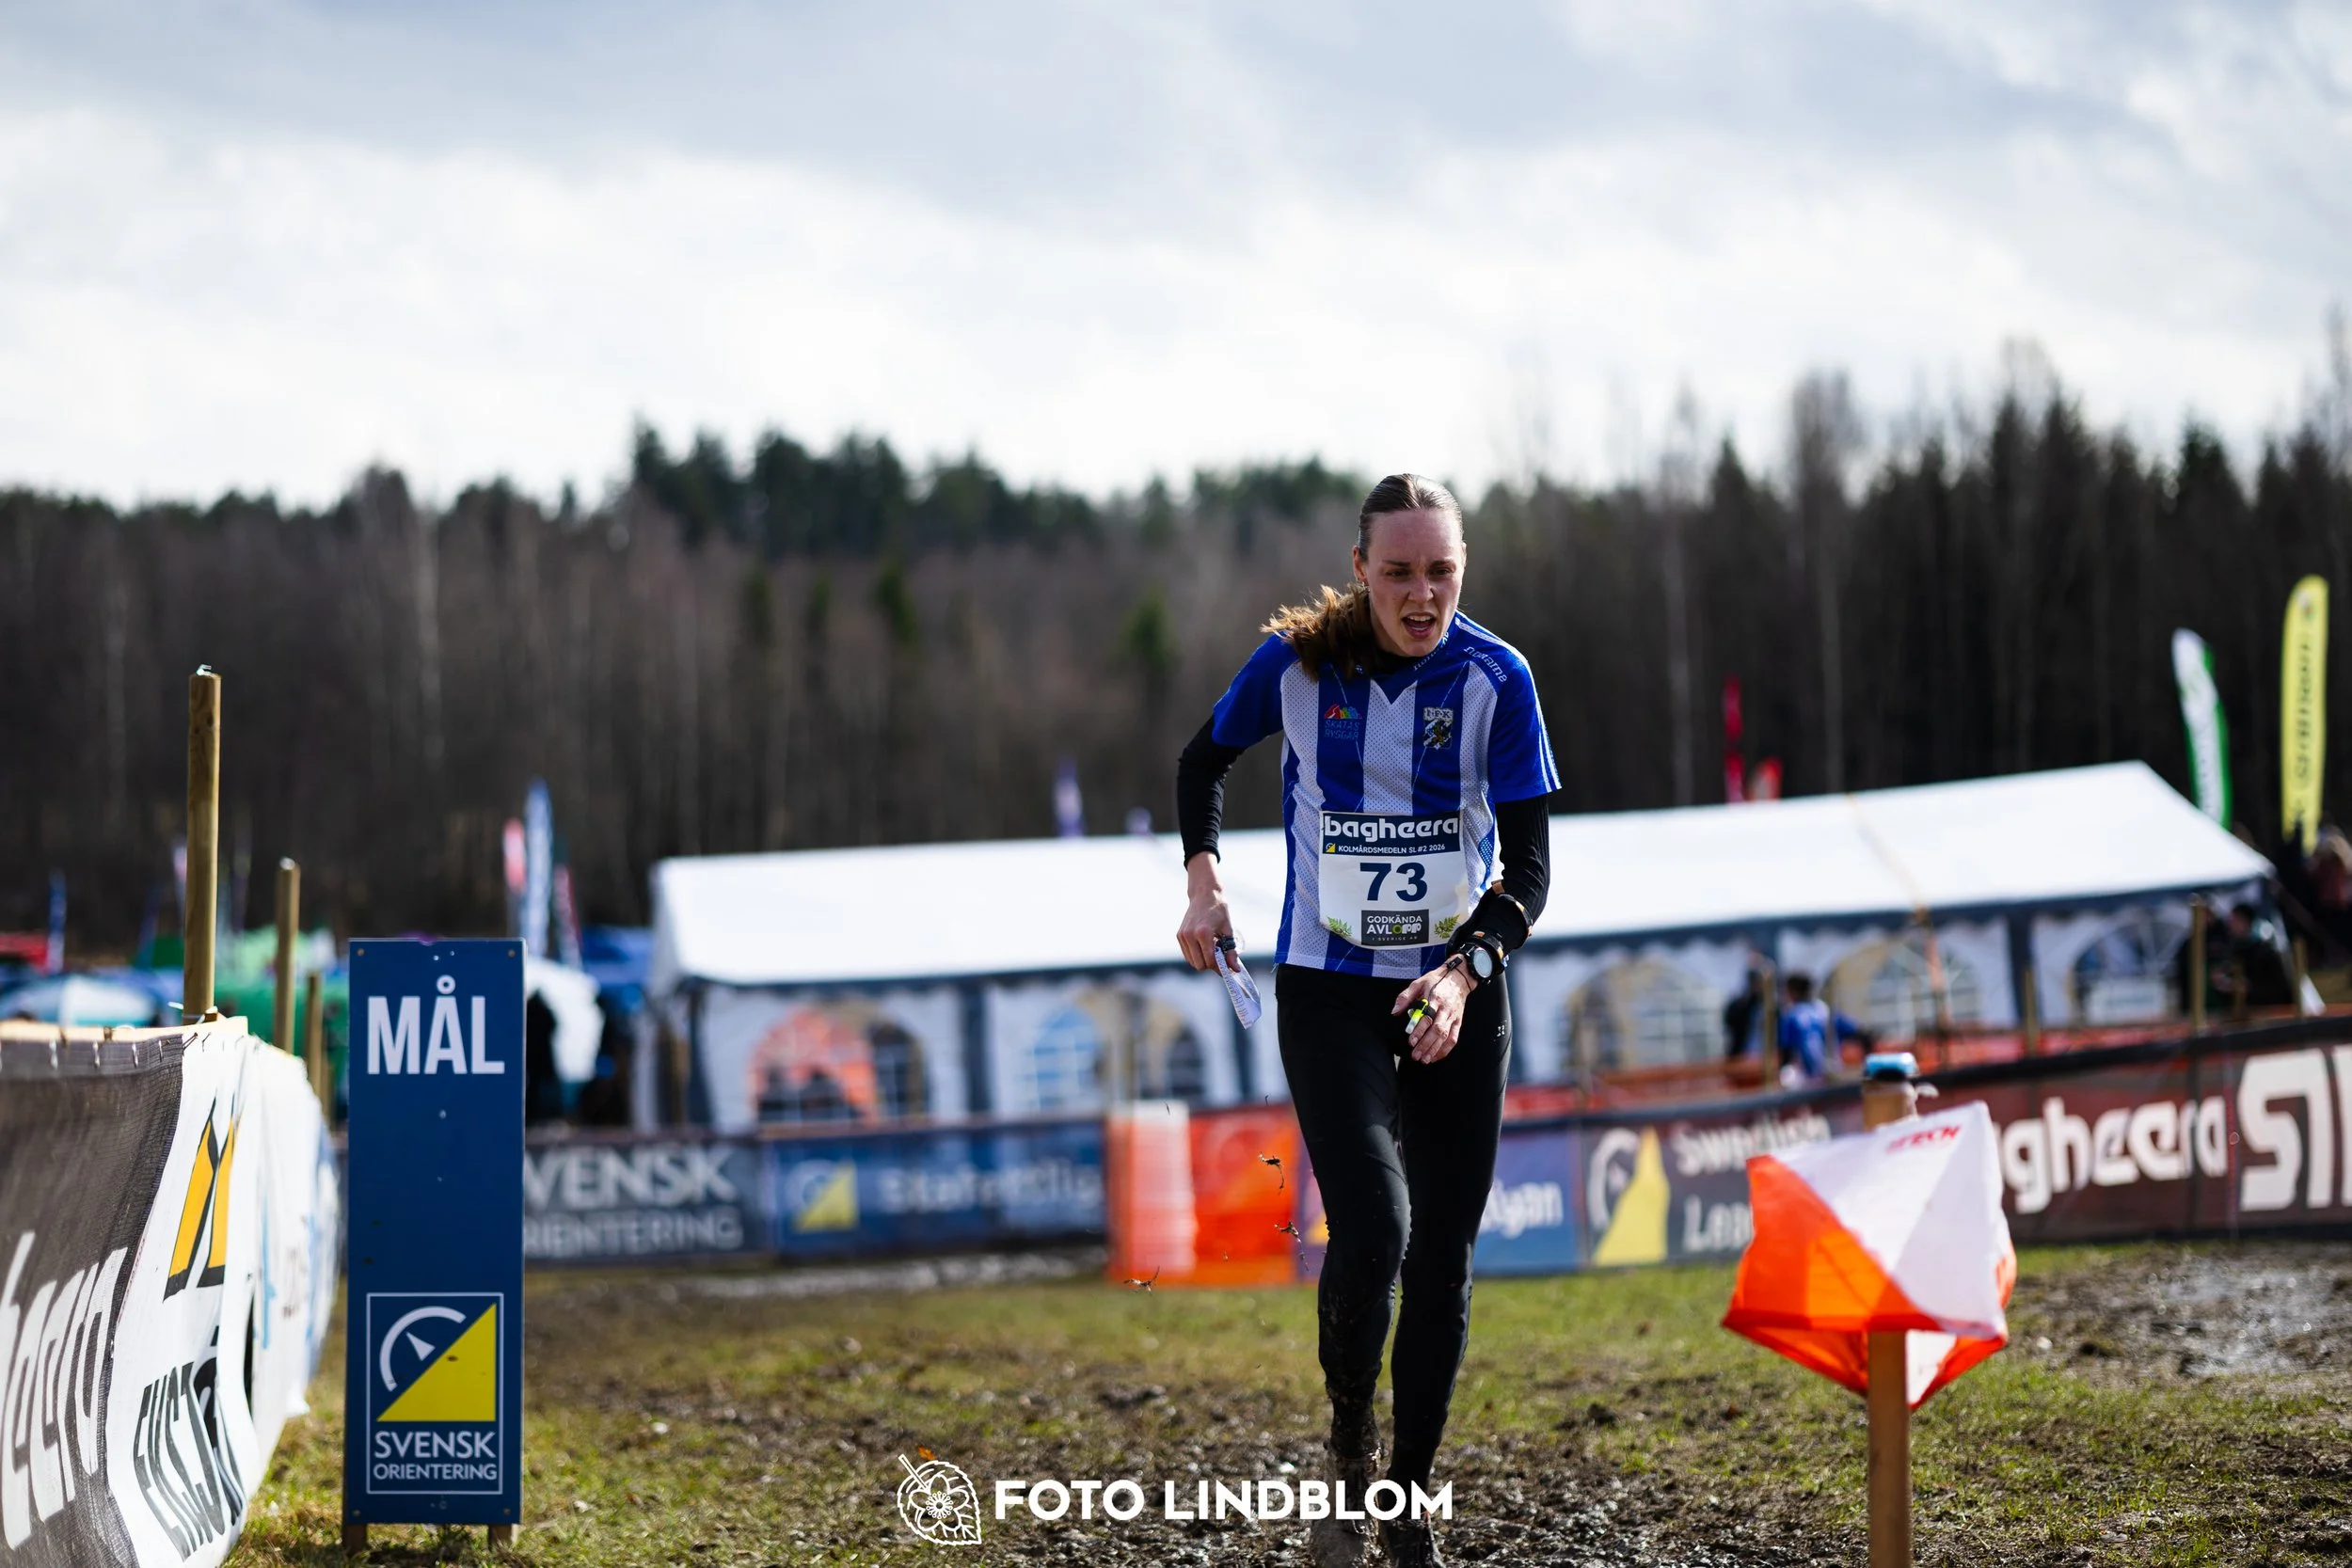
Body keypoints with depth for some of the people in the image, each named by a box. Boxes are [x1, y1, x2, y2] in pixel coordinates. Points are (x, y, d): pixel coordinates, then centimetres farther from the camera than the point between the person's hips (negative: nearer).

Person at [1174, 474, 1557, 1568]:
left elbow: (1528, 865, -9)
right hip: (1328, 992, -1)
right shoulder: (1296, 663, -8)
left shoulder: (1494, 677, -9)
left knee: (1442, 1259, 5)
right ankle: (1348, 1456, 4)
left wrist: (1467, 972, -24)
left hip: (1456, 994, 2)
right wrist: (1203, 878, 0)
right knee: (1371, 1228, -21)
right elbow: (1206, 758, 13)